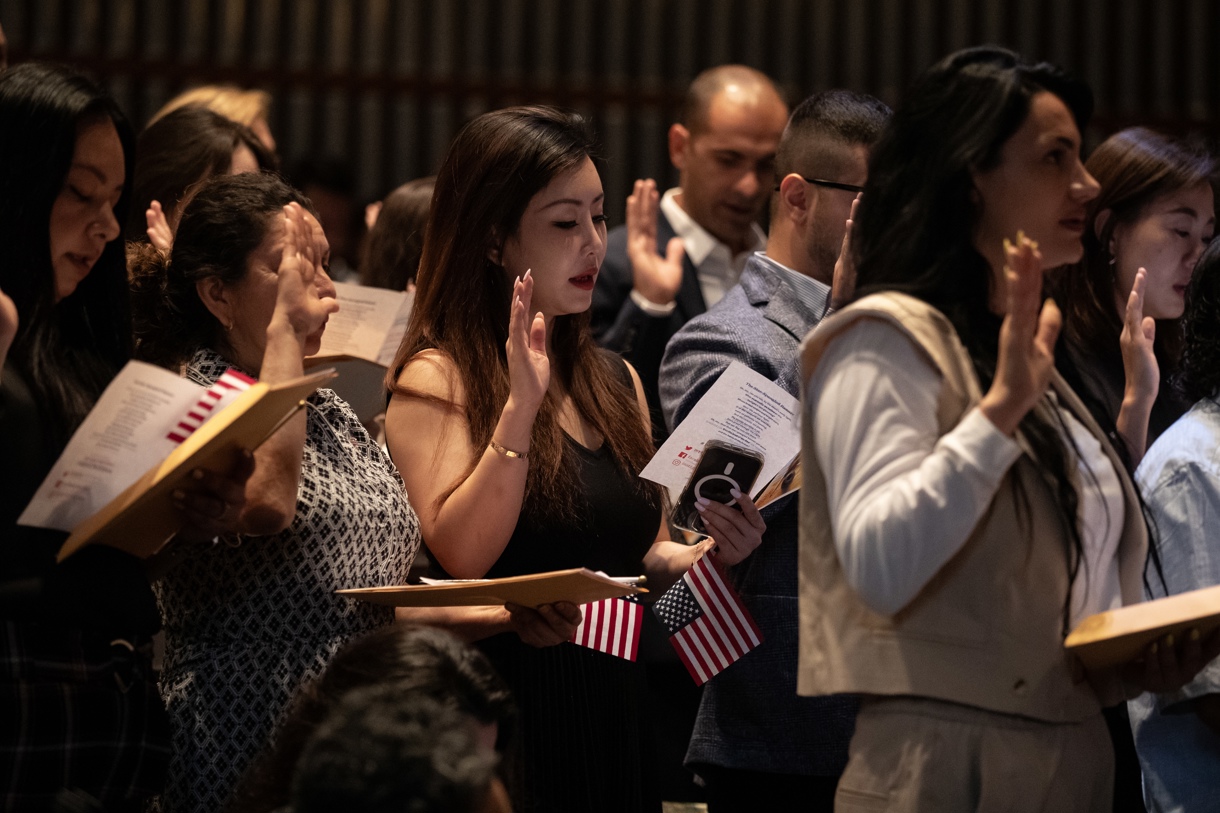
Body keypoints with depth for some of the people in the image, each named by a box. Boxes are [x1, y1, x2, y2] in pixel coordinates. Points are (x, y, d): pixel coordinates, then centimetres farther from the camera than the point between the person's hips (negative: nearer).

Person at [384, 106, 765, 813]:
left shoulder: (616, 382, 14)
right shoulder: (437, 381, -7)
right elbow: (459, 558, -17)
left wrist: (709, 552, -3)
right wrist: (521, 404, -22)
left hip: (616, 721, 7)